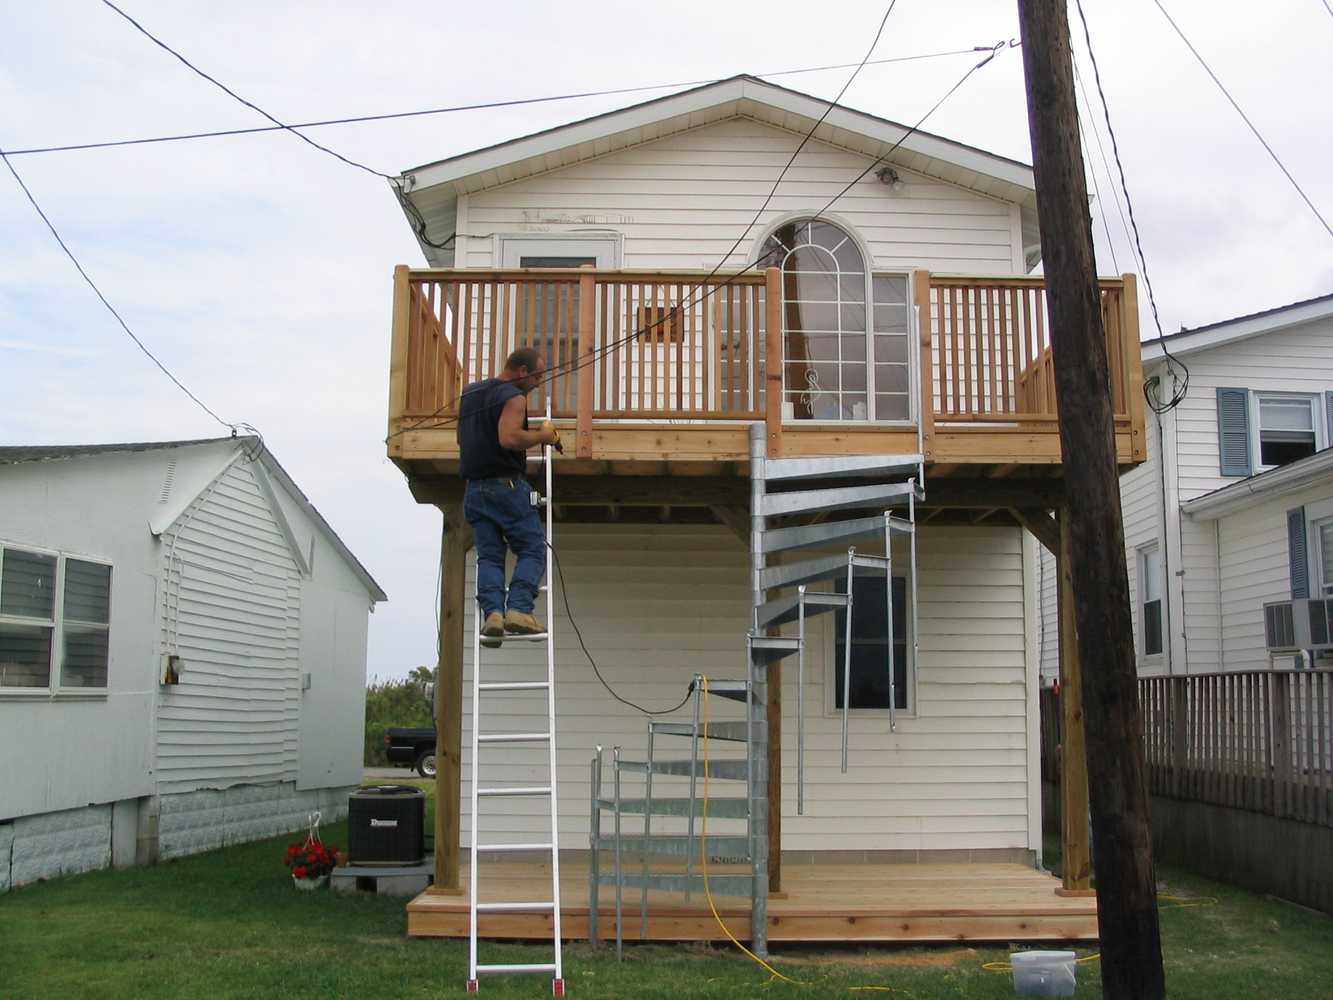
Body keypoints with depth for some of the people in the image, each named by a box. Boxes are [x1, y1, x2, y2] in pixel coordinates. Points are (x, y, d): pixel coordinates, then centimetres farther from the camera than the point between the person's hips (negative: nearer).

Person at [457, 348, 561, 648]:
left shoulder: (469, 393, 18)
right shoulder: (513, 396, -9)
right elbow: (509, 438, -25)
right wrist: (542, 436, -10)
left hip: (474, 488, 7)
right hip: (507, 486, -7)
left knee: (489, 556, 6)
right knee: (532, 550, 0)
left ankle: (492, 613, -10)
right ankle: (519, 610, -15)